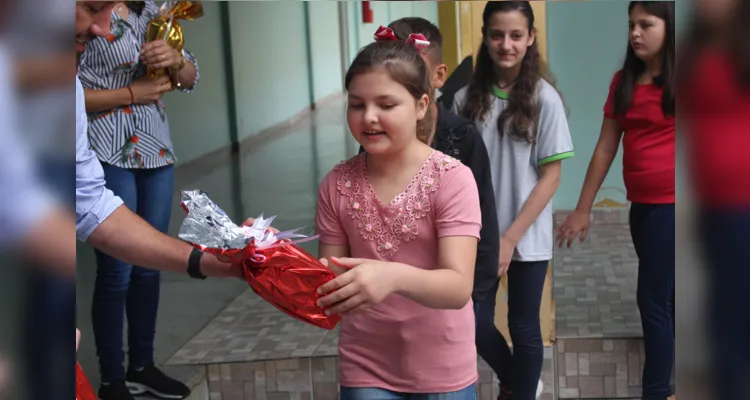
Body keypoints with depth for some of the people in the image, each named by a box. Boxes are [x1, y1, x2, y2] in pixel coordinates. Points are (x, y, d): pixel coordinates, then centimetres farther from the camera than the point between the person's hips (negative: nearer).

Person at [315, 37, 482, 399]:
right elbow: (331, 279, 2)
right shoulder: (337, 185, -4)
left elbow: (458, 288, -23)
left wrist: (394, 276, -41)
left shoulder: (452, 178, -14)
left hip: (441, 369, -2)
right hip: (365, 369, 2)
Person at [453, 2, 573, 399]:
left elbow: (550, 176, -9)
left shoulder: (544, 99, -10)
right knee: (476, 324, 7)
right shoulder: (467, 98, -2)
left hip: (527, 238, -2)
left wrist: (510, 238, -14)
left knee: (524, 328, 9)